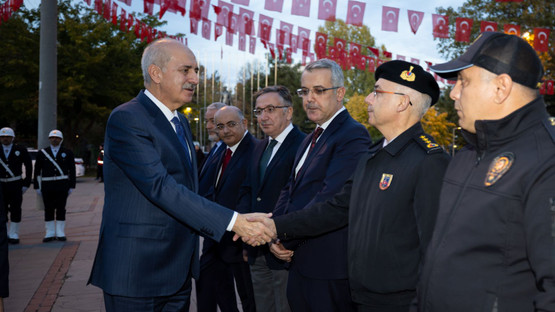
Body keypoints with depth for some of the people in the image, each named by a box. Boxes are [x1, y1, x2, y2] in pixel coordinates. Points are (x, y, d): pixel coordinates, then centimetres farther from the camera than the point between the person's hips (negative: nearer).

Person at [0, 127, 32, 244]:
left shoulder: (21, 150, -1)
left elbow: (29, 167, 2)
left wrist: (26, 184, -2)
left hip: (16, 185, -2)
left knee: (15, 210, -1)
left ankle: (14, 235, 6)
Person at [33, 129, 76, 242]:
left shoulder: (68, 153, 6)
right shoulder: (42, 153, 7)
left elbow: (72, 170, 6)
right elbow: (37, 171, 7)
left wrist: (72, 186, 1)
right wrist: (37, 186, 3)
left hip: (62, 186, -1)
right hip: (47, 186, 1)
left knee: (61, 209, 1)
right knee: (48, 209, 3)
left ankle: (60, 233, 8)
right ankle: (50, 233, 10)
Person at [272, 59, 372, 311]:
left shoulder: (353, 136, -15)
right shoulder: (312, 138, 17)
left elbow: (329, 199, -23)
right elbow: (290, 189, 13)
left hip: (329, 265, -9)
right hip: (299, 261, 9)